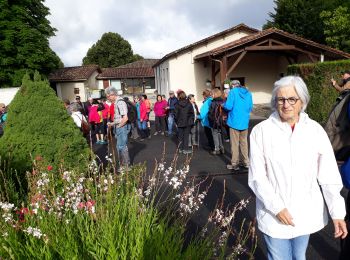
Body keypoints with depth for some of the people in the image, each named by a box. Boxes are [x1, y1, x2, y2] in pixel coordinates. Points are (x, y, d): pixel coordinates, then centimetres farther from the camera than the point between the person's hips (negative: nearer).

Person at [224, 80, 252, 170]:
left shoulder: (233, 92, -9)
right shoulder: (248, 93, 6)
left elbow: (228, 106, -17)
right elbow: (250, 108, 10)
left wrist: (224, 105, 4)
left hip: (235, 122, -5)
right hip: (245, 122, 5)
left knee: (234, 144, 3)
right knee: (244, 142, 16)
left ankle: (235, 164, 10)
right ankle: (246, 162, 24)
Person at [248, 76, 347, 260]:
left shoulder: (315, 130, -4)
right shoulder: (261, 131, -11)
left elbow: (329, 175, -3)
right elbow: (257, 177, -10)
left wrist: (337, 212, -9)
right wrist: (277, 207, -16)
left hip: (306, 213, 3)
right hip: (274, 214, -2)